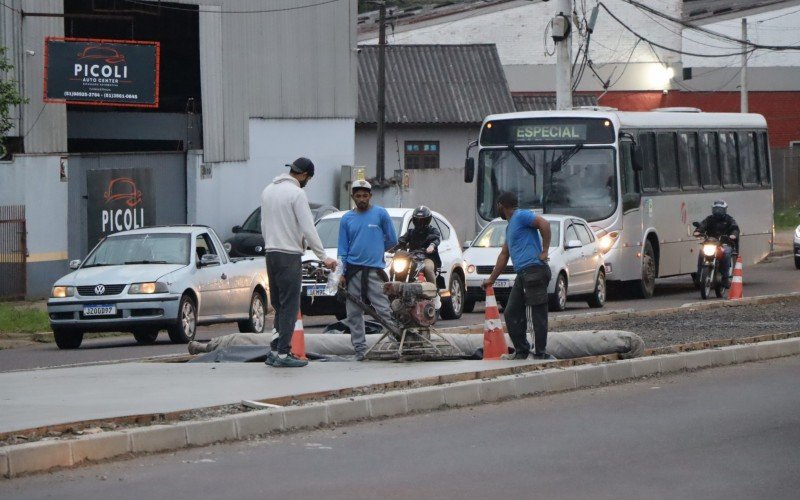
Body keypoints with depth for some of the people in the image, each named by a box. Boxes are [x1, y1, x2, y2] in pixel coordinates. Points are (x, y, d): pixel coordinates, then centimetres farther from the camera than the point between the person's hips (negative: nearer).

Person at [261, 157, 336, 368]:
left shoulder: (268, 190, 14)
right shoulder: (296, 193, -12)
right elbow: (308, 228, -14)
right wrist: (323, 257, -11)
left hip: (271, 253, 8)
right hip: (289, 255, -8)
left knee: (278, 305, 13)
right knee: (289, 305, -6)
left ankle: (275, 351, 11)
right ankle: (283, 353, -9)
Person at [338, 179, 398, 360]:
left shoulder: (381, 214, 2)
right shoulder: (347, 219, 10)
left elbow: (392, 240, 8)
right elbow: (343, 248, 10)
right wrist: (342, 273, 2)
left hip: (374, 270, -3)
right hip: (353, 270, 3)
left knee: (383, 310, -10)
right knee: (354, 313, 2)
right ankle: (360, 349, 6)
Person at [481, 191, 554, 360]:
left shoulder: (521, 216, -4)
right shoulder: (510, 226, 27)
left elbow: (544, 224, -20)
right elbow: (504, 255, 33)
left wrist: (544, 251, -19)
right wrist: (491, 279, 35)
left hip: (534, 270, -10)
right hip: (522, 275, 10)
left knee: (537, 314, -8)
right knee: (511, 314, 9)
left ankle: (540, 353, -8)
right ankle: (521, 351, 14)